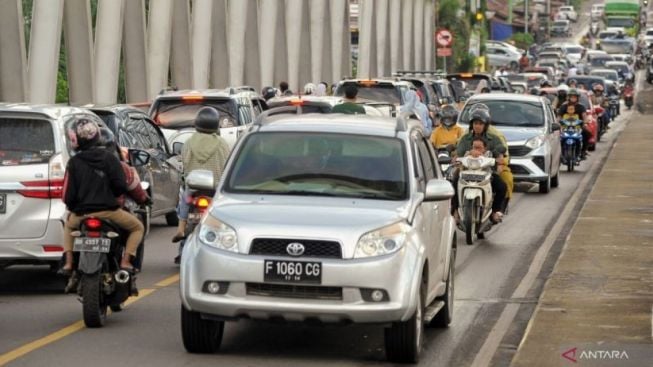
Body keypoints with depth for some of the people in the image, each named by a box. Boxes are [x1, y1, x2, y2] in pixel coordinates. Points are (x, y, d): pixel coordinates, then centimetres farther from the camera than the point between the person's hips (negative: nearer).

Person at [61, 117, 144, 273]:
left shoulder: (74, 163, -4)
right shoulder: (109, 157, -3)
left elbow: (68, 195, -5)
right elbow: (121, 186, -7)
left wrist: (73, 207, 16)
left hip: (82, 213, 2)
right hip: (108, 210, -2)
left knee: (69, 226, 35)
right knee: (137, 227, 18)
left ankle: (68, 261, 18)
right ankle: (125, 261, -2)